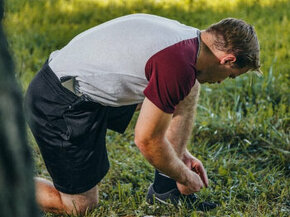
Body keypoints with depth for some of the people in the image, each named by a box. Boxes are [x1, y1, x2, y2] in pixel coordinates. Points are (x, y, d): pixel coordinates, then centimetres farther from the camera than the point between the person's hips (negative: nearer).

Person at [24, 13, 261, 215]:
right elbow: (147, 140, -15)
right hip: (62, 106, -10)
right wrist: (186, 178, 1)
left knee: (189, 90, 10)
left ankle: (165, 189, 15)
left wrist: (179, 153, 28)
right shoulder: (179, 66, -23)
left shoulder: (184, 36, 6)